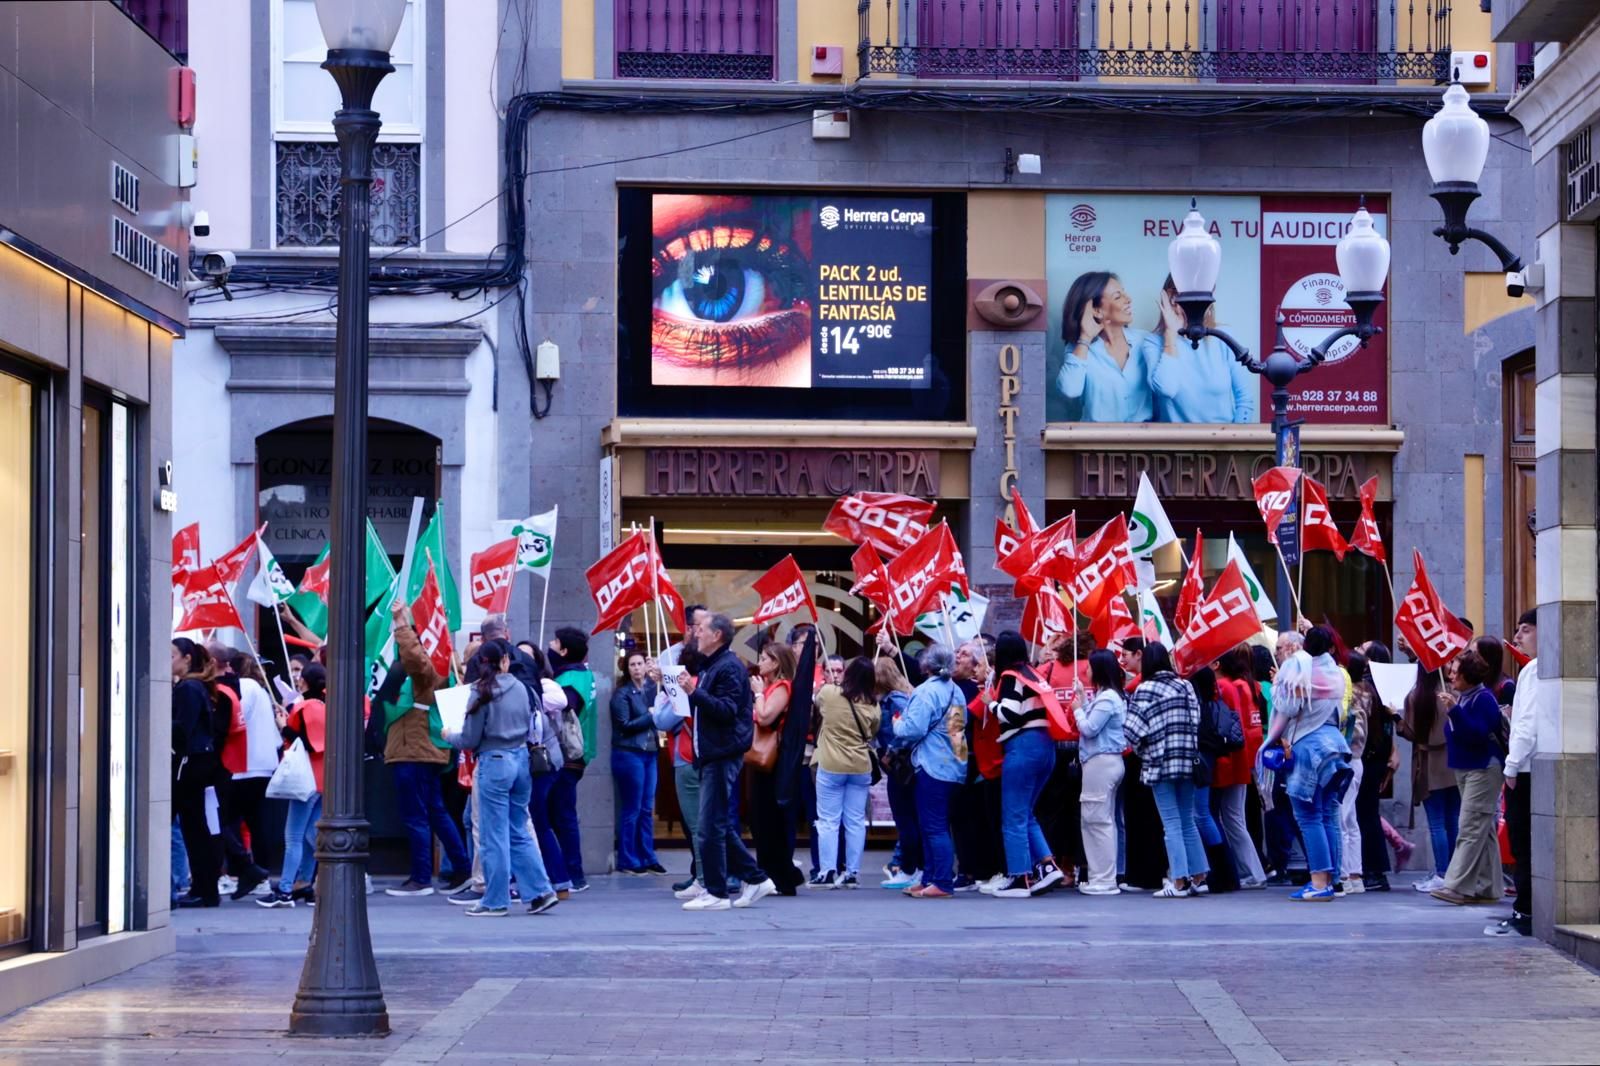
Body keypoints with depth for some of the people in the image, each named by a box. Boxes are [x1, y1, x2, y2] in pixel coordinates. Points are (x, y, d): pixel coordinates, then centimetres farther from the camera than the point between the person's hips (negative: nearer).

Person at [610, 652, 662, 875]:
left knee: (647, 809, 9)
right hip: (629, 754, -6)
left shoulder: (650, 688, 11)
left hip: (649, 753, 6)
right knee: (631, 809, -3)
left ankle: (648, 858, 14)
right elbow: (625, 726, -11)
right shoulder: (622, 694, -5)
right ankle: (627, 861, 3)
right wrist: (650, 717, -10)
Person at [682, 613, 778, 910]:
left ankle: (716, 893, -4)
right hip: (711, 754, 10)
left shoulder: (729, 668, -12)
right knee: (720, 825, 13)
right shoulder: (711, 666, 19)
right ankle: (755, 879, 18)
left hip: (723, 755, -10)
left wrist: (694, 693, -28)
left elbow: (727, 710, -22)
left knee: (711, 827, -8)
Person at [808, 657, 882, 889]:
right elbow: (872, 733, 8)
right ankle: (852, 873, 10)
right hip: (861, 768, 2)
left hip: (831, 766, -2)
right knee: (856, 822, 8)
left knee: (828, 821, 3)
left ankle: (827, 872, -1)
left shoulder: (827, 693, -9)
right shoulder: (872, 706, -4)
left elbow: (817, 705, 12)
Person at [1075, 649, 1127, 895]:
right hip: (1104, 762, 10)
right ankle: (1100, 876, 16)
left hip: (1101, 763, -10)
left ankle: (1104, 880, -7)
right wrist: (1084, 703, 13)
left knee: (1098, 820, -8)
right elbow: (1093, 723, 15)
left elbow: (1089, 728, -17)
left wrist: (1078, 709, -1)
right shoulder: (1106, 696, 14)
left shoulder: (1107, 698, -15)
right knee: (1101, 819, 12)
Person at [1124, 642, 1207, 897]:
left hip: (1160, 762, -5)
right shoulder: (1185, 686, 7)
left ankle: (1179, 881, -8)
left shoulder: (1146, 689, -8)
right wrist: (1187, 749, 13)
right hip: (1187, 761, 5)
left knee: (1171, 823, -4)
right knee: (1188, 821, 13)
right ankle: (1198, 876, 13)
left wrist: (1142, 751, 5)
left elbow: (1134, 729, -11)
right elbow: (1196, 723, 5)